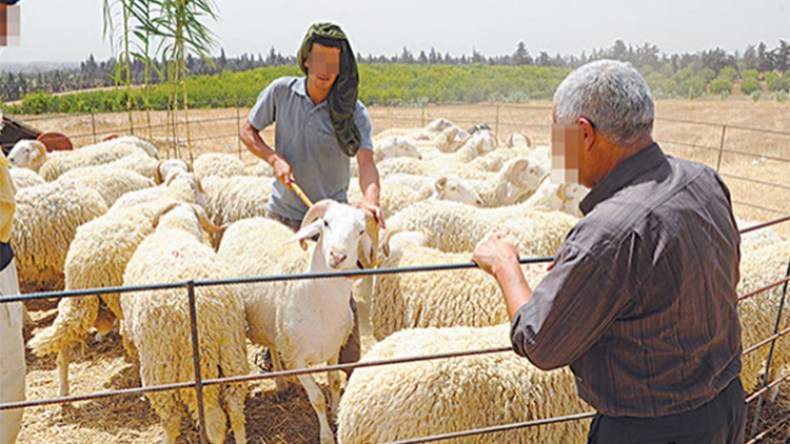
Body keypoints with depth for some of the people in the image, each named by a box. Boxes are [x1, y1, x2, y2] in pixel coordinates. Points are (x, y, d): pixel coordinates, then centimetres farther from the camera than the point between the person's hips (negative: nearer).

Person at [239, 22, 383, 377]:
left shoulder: (352, 112, -12)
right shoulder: (282, 92, -6)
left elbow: (366, 161, -25)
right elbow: (248, 131, 5)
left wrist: (369, 198, -46)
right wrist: (274, 159, -14)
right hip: (281, 212, 3)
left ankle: (352, 372, 13)